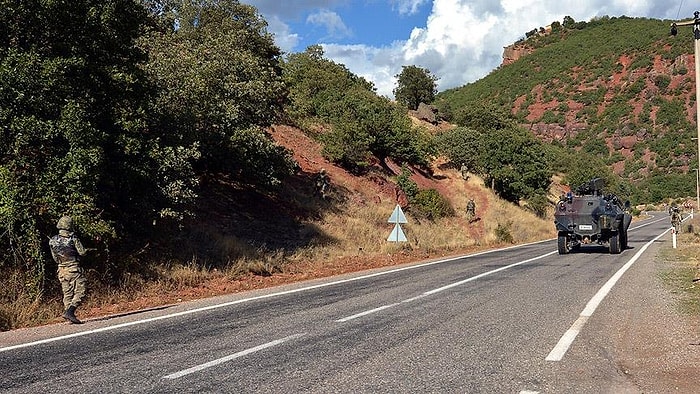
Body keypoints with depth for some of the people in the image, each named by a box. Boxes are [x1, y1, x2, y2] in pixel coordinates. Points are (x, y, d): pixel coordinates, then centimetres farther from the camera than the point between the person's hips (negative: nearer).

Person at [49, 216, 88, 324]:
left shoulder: (53, 241, 5)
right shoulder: (73, 239, -12)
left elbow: (55, 258, 11)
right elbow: (82, 252, -8)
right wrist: (87, 250, 13)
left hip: (61, 270, 6)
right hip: (74, 269, -6)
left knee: (67, 294, 11)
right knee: (80, 292, -2)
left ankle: (70, 318, 10)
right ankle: (70, 312, -17)